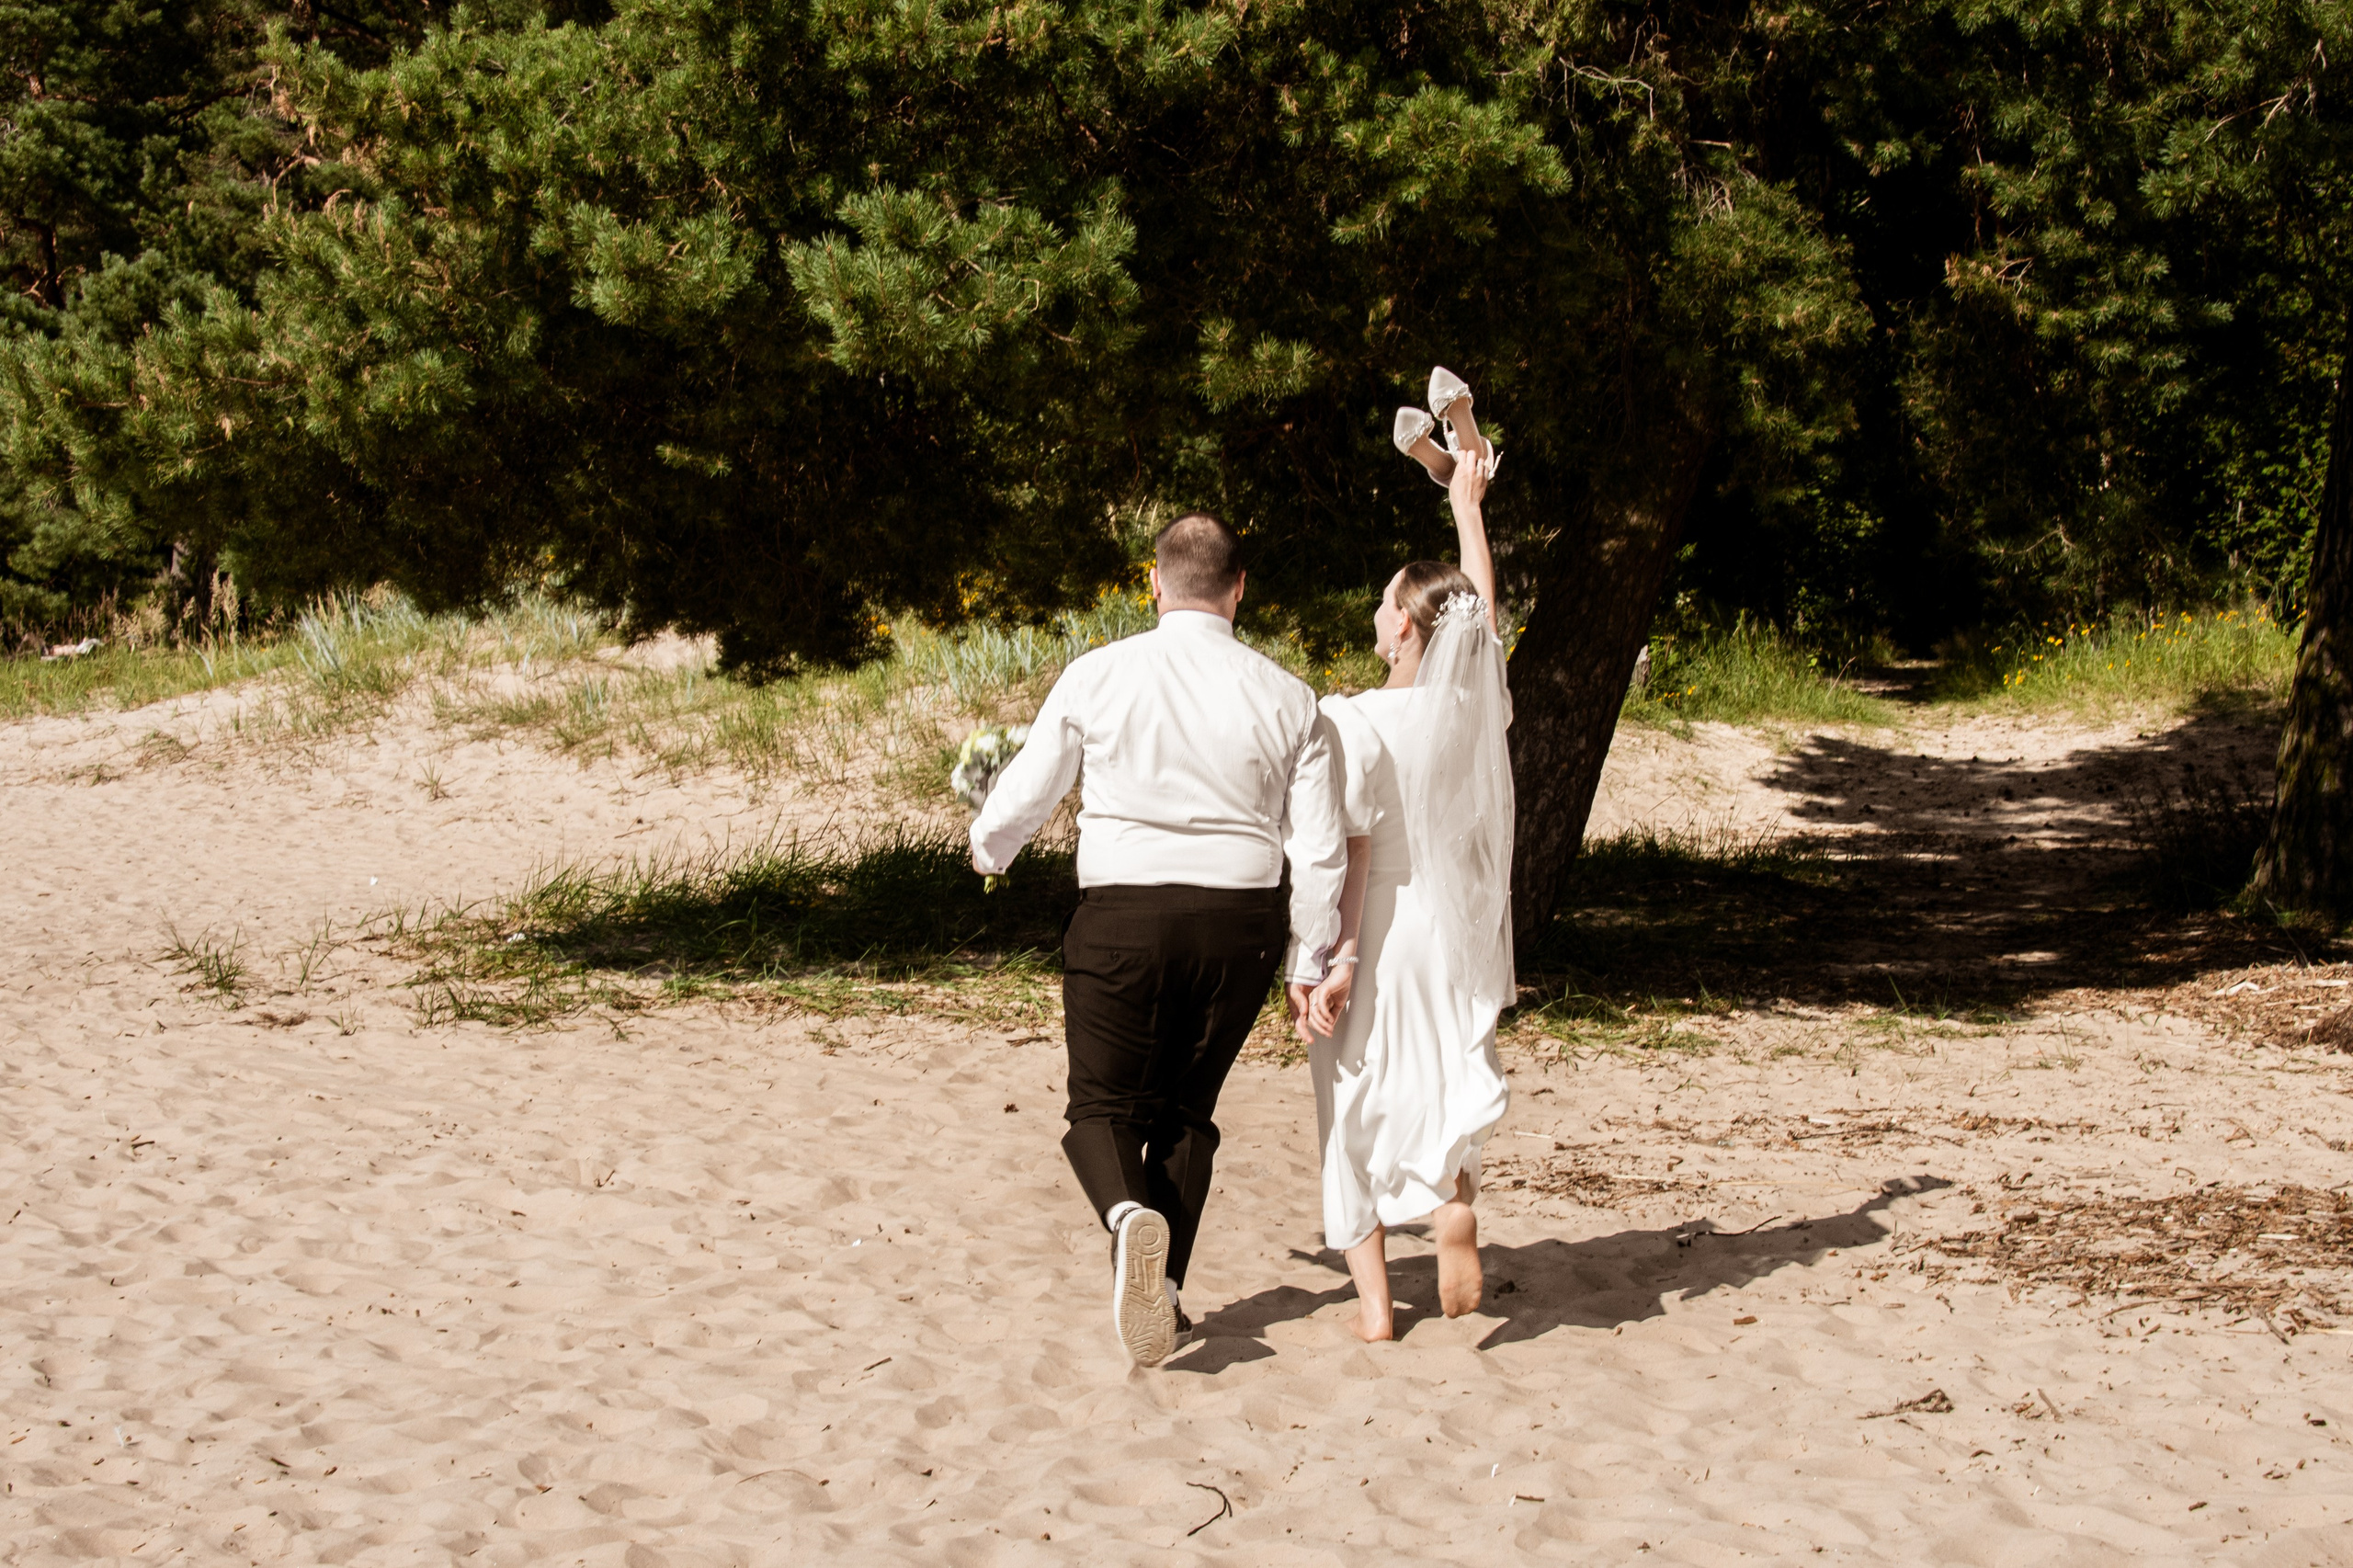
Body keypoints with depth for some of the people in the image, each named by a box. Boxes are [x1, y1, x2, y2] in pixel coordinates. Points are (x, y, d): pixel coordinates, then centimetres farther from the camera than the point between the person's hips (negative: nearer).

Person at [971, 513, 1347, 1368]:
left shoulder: (1098, 676, -5)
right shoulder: (1285, 698, 0)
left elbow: (1025, 793, 6)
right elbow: (1319, 847, 1)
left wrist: (988, 847, 28)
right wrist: (1310, 961, 12)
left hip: (1123, 916, -2)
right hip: (1240, 923, 2)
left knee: (1104, 1107, 9)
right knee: (1187, 1111, 19)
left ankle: (1129, 1212, -21)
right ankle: (1163, 1287, 16)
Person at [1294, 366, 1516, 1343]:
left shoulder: (1354, 725, -17)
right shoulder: (1473, 702, -6)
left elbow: (1349, 854, -18)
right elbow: (1483, 600, 10)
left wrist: (1336, 960, -16)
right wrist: (1467, 502, 22)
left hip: (1376, 940, -3)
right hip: (1457, 935, 3)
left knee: (1357, 1110, 10)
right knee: (1447, 1080, 14)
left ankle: (1373, 1299, 8)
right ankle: (1454, 1190, -21)